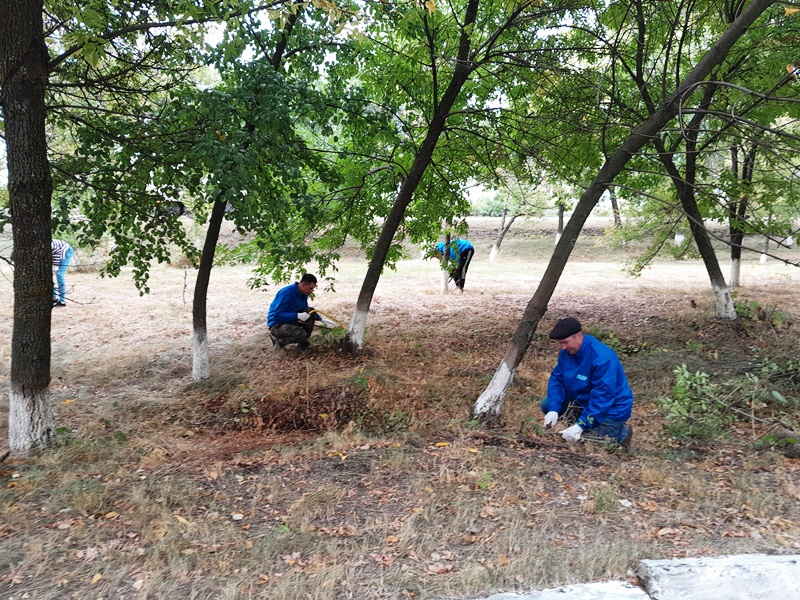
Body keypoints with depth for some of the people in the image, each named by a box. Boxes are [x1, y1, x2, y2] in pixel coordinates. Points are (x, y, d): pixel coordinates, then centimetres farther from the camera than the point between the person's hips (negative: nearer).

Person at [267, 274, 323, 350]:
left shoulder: (303, 293, 1)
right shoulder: (286, 293, -25)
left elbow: (306, 311, 19)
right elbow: (277, 315, -29)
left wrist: (319, 318, 6)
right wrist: (298, 315, -34)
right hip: (277, 325, -8)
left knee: (311, 311, -8)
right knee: (301, 334, -32)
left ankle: (303, 342, 2)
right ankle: (279, 340, -3)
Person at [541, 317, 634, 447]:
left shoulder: (602, 358, -32)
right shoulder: (567, 351, -8)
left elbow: (602, 397, -33)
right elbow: (557, 379, -3)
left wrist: (580, 425, -35)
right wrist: (553, 409, -18)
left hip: (610, 408, -7)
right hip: (581, 400, 8)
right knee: (547, 404, 0)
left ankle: (620, 431, 4)